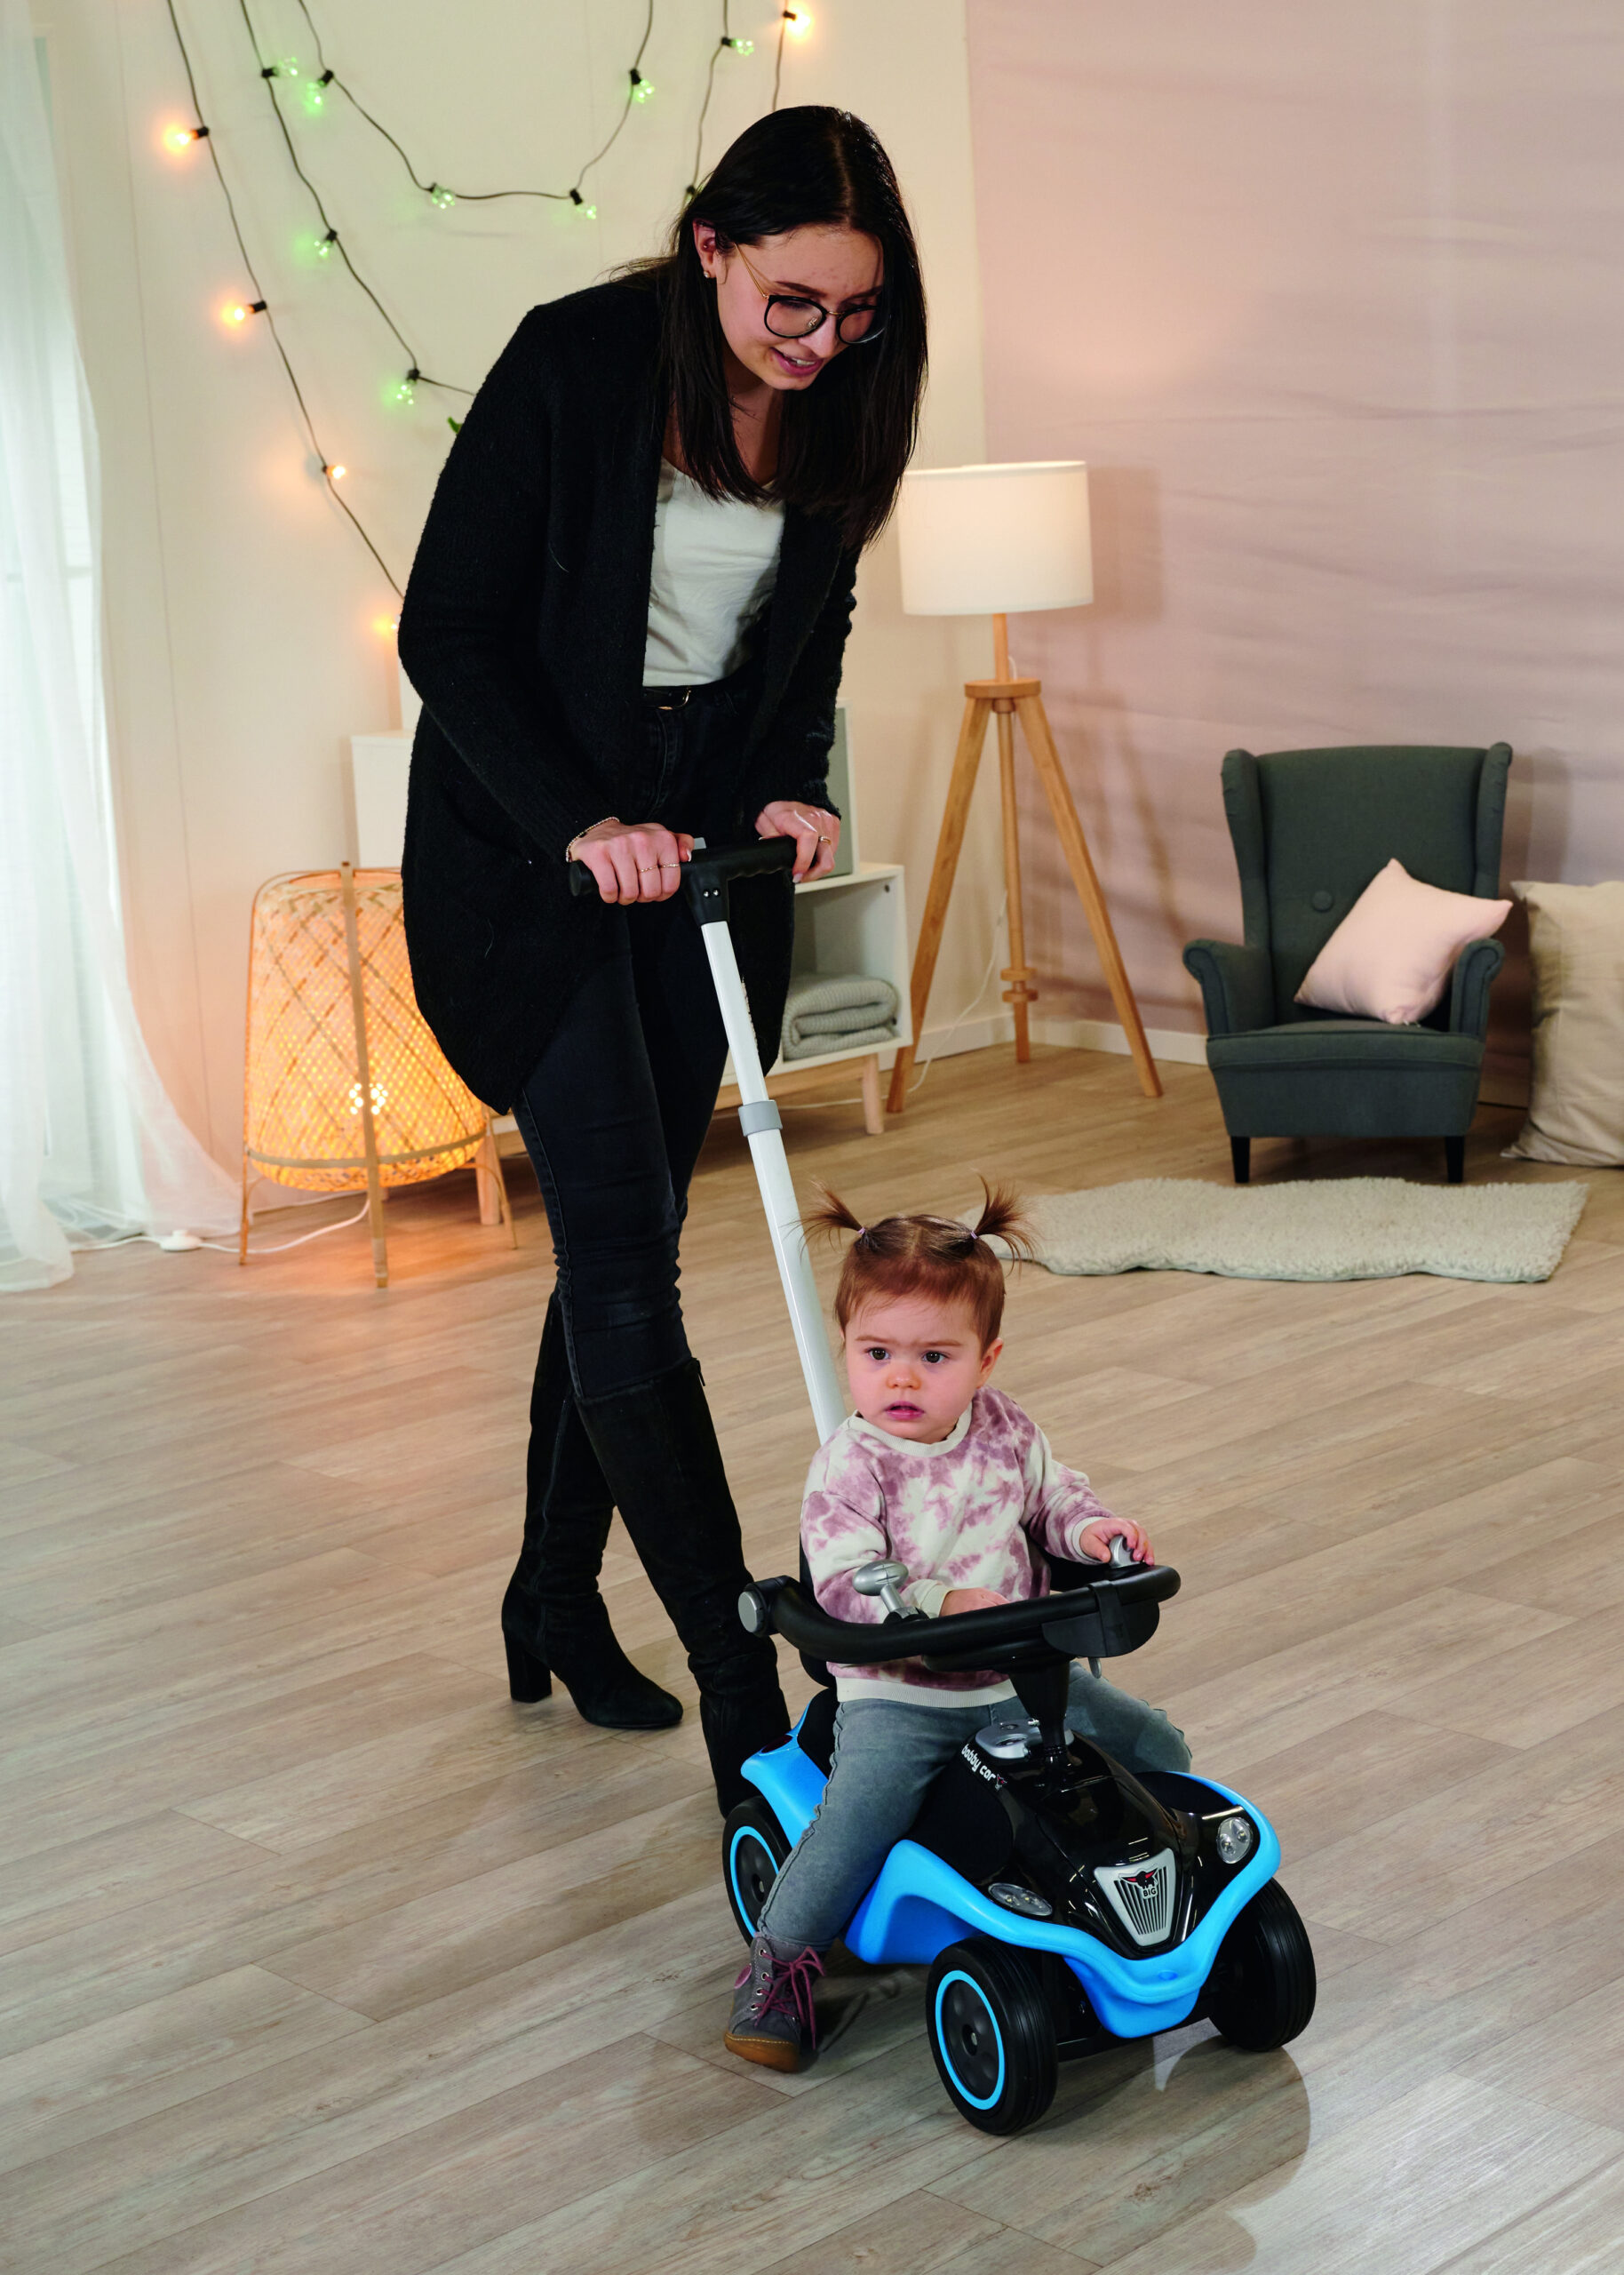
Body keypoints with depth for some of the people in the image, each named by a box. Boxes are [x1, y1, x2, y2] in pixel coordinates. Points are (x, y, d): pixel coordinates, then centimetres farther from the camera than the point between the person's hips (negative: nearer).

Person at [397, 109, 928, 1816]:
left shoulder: (834, 405, -1)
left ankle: (557, 1601, 26)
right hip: (534, 850, -5)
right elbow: (447, 630, -15)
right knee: (623, 1257, -10)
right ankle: (740, 1678, -8)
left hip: (705, 844, 6)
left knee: (620, 1240, 11)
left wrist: (790, 788, -6)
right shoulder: (574, 363, -17)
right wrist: (583, 821, -24)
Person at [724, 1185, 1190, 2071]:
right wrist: (942, 1605, -37)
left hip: (1021, 1675, 5)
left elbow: (1049, 1493, 17)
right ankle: (781, 1959, -6)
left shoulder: (1004, 1429, 1)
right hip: (897, 1695, -5)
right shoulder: (849, 1466, -16)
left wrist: (1089, 1526, -5)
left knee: (1156, 1746, 8)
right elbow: (845, 1586, -24)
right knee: (858, 1817, -25)